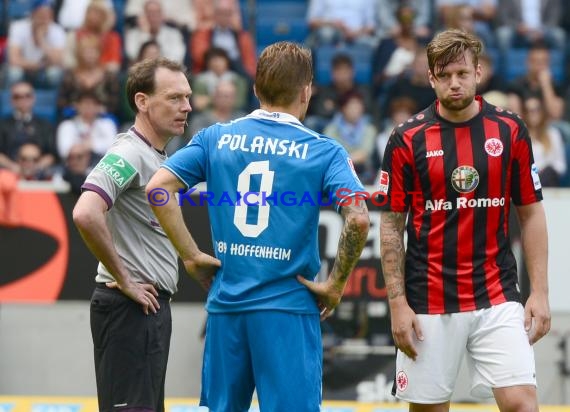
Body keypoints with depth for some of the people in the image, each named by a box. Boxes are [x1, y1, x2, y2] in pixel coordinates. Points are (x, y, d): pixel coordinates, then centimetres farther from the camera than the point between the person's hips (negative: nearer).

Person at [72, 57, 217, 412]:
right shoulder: (128, 154, -15)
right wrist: (123, 280, -20)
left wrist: (192, 255, 16)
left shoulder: (158, 157, 16)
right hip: (130, 306, -10)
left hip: (152, 304, 10)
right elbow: (85, 214, -30)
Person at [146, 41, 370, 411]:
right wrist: (335, 286, -4)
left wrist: (191, 256, 4)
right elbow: (358, 220, -15)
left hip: (225, 301, 3)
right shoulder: (323, 151, -2)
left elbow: (157, 188, -1)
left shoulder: (216, 138, 6)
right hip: (288, 307, -3)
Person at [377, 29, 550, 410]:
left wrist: (540, 292, 1)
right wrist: (397, 303, -5)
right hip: (428, 304, 0)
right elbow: (391, 226, 2)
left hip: (497, 299, 0)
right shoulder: (407, 140, -1)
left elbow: (531, 214, 7)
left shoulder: (510, 131, 2)